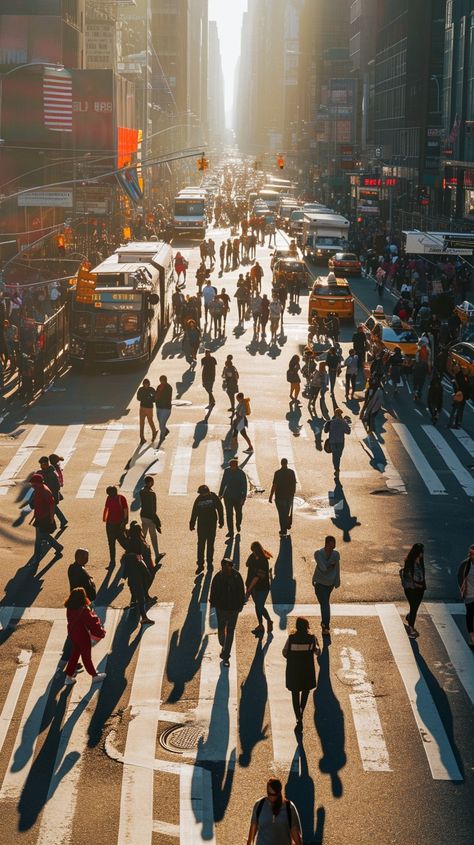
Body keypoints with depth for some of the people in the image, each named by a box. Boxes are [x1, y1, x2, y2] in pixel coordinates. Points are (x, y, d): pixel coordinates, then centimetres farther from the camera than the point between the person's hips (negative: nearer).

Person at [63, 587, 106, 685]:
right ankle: (95, 676, 31)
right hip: (82, 636, -6)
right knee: (86, 656, 11)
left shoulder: (69, 609, -9)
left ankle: (69, 677, 28)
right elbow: (91, 621, -22)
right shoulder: (84, 610, -30)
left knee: (74, 655, 22)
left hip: (72, 635, 6)